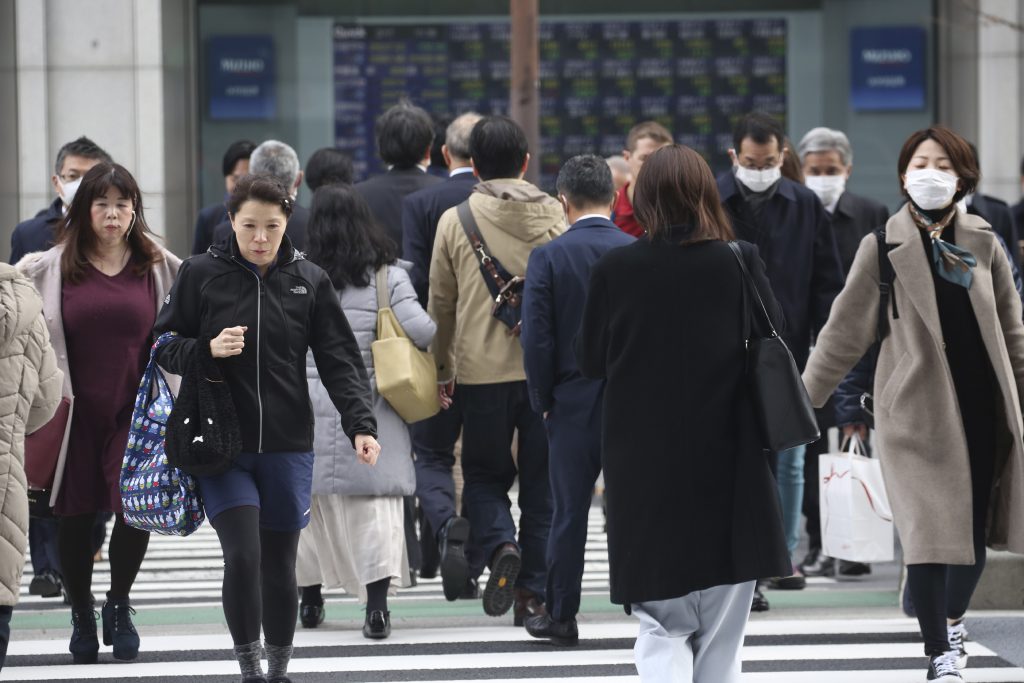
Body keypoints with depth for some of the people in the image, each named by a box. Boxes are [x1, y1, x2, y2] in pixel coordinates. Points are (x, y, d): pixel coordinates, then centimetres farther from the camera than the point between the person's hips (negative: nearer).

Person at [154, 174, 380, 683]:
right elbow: (163, 344, 5)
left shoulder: (310, 281, 4)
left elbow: (340, 361, 2)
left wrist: (361, 425, -11)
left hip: (288, 449, 2)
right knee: (242, 556, -14)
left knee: (280, 566, 9)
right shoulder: (201, 274, -1)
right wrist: (207, 349, -15)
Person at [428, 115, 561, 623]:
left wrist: (441, 370, 15)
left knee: (484, 472, 13)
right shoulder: (553, 215, 1)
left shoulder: (455, 220, -1)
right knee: (541, 481, 8)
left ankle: (499, 545, -14)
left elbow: (441, 304, 4)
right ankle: (534, 593, 8)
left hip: (483, 368, -1)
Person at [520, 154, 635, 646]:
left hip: (574, 404, -1)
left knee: (569, 512, 6)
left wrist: (543, 401, 3)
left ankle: (561, 615, 12)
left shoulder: (548, 258, -8)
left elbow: (537, 339, -9)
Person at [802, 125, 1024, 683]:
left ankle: (953, 619, 35)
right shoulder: (884, 248, -3)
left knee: (976, 531, 8)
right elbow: (844, 333, -1)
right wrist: (801, 398, -3)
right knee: (929, 536, -9)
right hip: (919, 408, -3)